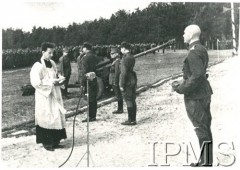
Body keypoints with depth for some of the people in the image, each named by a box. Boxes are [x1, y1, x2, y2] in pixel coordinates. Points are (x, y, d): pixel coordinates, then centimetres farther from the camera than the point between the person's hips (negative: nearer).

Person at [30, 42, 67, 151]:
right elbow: (36, 82, -19)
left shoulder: (52, 63, 8)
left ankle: (55, 141, 17)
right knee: (46, 118, -2)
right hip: (44, 96, -7)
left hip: (54, 94, 7)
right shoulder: (38, 66, -14)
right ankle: (46, 142, 9)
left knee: (57, 116, 7)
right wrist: (51, 82, -20)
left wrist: (58, 79, -2)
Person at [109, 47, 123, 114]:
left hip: (115, 82, -10)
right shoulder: (115, 61, 15)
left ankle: (120, 109, 2)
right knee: (118, 95, 14)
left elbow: (117, 72, -21)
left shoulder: (117, 61, -16)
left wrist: (115, 82, -22)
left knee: (118, 95, -4)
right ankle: (120, 109, 21)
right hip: (114, 82, 10)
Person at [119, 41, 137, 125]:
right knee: (132, 100, 13)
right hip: (133, 80, 9)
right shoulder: (132, 57, 12)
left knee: (129, 101, -5)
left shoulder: (125, 58, -16)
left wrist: (122, 85, -16)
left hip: (127, 82, -9)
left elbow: (124, 72, -19)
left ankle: (131, 120, -1)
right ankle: (133, 119, 20)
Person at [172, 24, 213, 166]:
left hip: (195, 96, -10)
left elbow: (198, 75, -27)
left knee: (202, 130, -1)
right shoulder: (201, 49, 12)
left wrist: (181, 89, -19)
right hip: (204, 93, 10)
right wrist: (183, 83, 12)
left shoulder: (194, 53, -19)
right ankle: (206, 160, 27)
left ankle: (205, 162, 9)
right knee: (205, 128, 16)